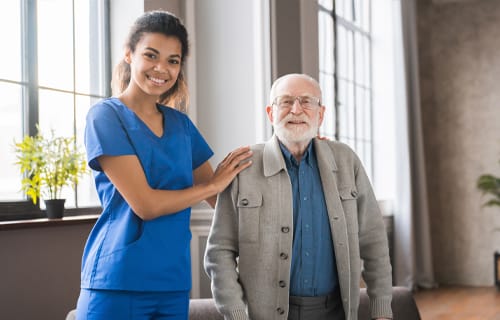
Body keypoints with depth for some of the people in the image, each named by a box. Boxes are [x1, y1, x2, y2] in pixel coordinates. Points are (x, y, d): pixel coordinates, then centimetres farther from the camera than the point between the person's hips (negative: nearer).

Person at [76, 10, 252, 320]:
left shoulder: (180, 123, 10)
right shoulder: (105, 116, -7)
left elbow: (223, 199, 12)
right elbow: (144, 204, -15)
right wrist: (214, 185, -3)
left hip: (174, 282, 5)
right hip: (119, 283, -5)